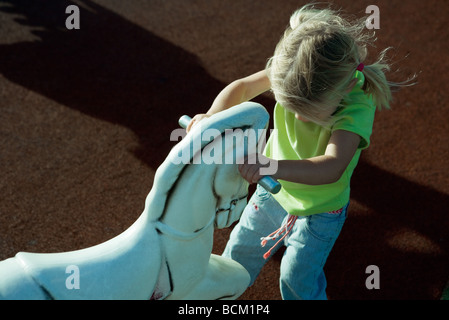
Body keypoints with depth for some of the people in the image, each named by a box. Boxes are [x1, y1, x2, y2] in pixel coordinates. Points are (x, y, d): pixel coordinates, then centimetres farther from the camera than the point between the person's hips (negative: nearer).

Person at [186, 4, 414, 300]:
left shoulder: (358, 108, -37)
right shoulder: (292, 75, -25)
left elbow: (332, 167, -51)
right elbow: (242, 87, -13)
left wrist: (273, 166, -65)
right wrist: (212, 116, -33)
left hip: (318, 212, -5)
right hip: (273, 190, 5)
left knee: (297, 282, 10)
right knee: (239, 252, 24)